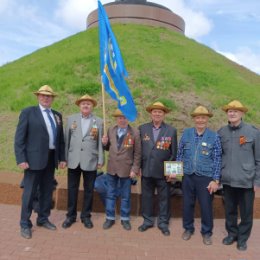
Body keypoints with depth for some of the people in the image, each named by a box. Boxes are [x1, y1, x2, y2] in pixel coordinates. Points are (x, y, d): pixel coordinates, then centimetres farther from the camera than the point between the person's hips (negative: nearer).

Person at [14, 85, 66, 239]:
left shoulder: (57, 115, 12)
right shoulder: (28, 112, -2)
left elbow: (60, 139, 14)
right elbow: (19, 138, -7)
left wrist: (62, 158, 7)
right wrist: (21, 159, -14)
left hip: (51, 159, 5)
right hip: (34, 158, -5)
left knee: (47, 191, 14)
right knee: (30, 192, 3)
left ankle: (43, 219, 29)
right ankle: (25, 224, 17)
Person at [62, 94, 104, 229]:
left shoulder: (99, 121, 2)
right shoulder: (71, 119, 6)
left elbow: (100, 142, 0)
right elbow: (66, 140, 6)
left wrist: (100, 160, -3)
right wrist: (64, 158, 3)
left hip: (90, 161, -1)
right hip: (73, 160, 1)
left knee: (89, 190, 9)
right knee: (72, 189, 10)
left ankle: (86, 216, 24)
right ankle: (71, 216, 25)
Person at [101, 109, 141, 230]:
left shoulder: (135, 133, -8)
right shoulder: (110, 130, 2)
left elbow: (137, 153, -6)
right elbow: (108, 148, 11)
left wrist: (135, 169, -9)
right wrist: (105, 143, -10)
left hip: (126, 169, -3)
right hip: (112, 168, 3)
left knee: (125, 196, 11)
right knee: (110, 194, 13)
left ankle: (125, 219, 27)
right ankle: (110, 218, 27)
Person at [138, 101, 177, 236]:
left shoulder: (171, 131, -1)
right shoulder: (142, 128, 3)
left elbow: (174, 153, -1)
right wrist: (138, 167, 1)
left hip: (163, 172, -1)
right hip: (146, 170, 2)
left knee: (164, 198, 10)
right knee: (146, 197, 12)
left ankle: (163, 223, 26)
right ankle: (147, 221, 29)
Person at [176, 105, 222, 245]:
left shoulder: (214, 137, -5)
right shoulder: (186, 133, 1)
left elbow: (217, 160, -4)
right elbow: (180, 154, 7)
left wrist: (215, 180, -7)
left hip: (206, 178, -2)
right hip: (188, 176, 2)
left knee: (206, 206, 7)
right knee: (187, 204, 13)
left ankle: (206, 232, 29)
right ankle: (188, 228, 33)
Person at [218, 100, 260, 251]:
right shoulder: (221, 132, 1)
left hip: (246, 180, -2)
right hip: (228, 180, 2)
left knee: (246, 212, 11)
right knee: (230, 210, 17)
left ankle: (243, 238, 31)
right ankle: (232, 234, 37)